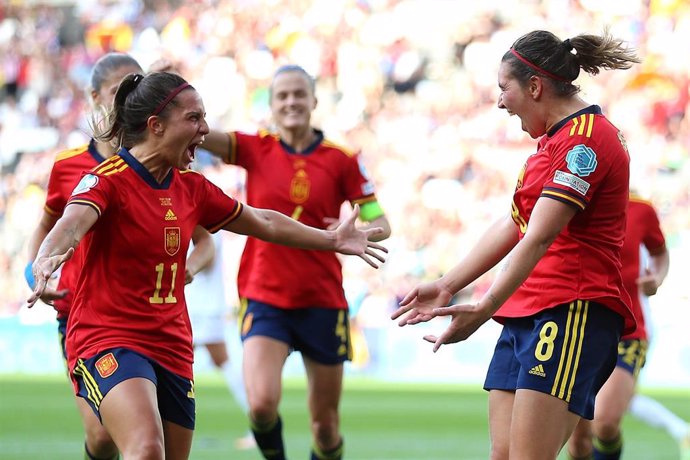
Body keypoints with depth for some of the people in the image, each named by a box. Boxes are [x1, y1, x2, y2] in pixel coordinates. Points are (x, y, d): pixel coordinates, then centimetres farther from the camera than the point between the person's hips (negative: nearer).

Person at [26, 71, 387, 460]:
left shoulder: (191, 188, 9)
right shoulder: (109, 179, -11)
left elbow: (263, 223, 24)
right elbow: (73, 222, -32)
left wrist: (333, 239, 30)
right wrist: (47, 258, -54)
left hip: (172, 349, 7)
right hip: (108, 340, -7)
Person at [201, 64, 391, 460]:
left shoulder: (342, 160, 1)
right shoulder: (255, 149, 2)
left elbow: (381, 225, 3)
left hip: (323, 301, 1)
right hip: (264, 297, -1)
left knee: (325, 421, 5)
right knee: (262, 403, -19)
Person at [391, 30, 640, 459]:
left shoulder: (585, 137, -12)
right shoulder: (555, 138, 22)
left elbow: (540, 237, -21)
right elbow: (513, 226, 27)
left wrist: (485, 307, -27)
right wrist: (448, 286, 26)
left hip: (573, 313, -10)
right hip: (525, 315, 10)